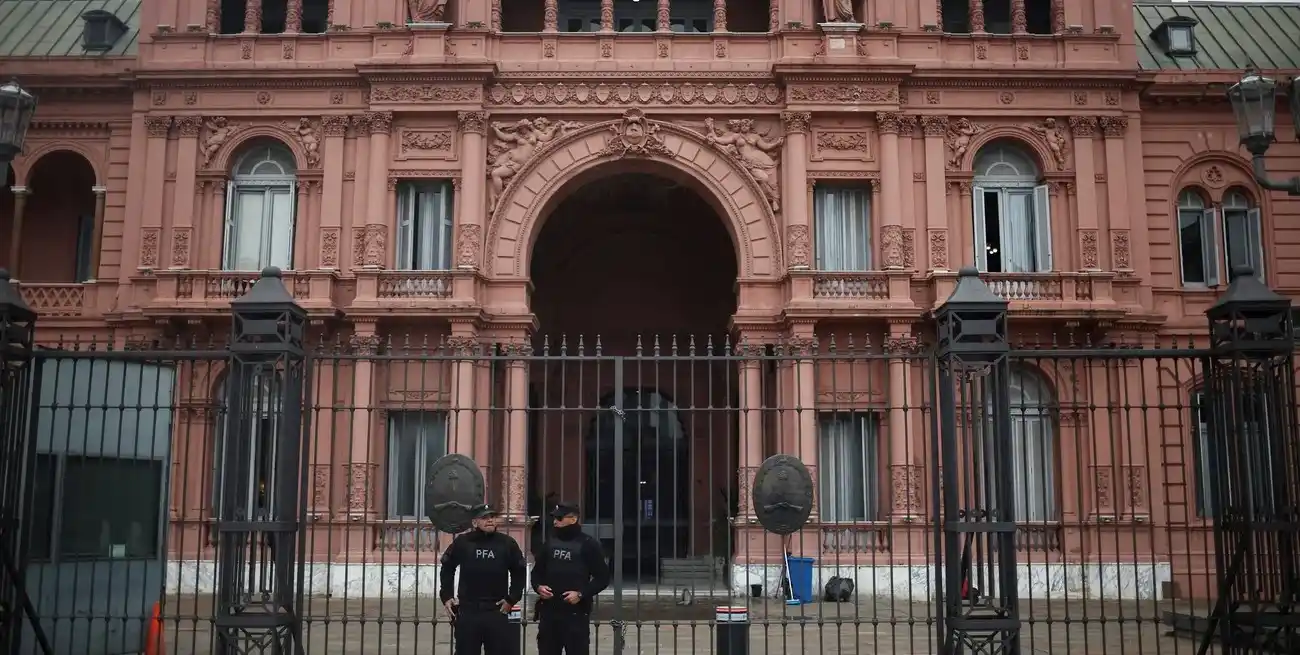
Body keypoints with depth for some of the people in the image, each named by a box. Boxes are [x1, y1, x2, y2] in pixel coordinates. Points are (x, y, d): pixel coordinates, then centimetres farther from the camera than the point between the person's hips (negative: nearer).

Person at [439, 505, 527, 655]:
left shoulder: (507, 543, 1)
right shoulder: (462, 542, 0)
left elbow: (519, 572, 11)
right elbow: (447, 569, 13)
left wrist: (512, 598, 3)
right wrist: (446, 596, 7)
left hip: (497, 612, 0)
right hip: (467, 611, 0)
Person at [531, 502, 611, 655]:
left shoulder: (588, 544, -4)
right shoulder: (550, 542, 12)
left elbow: (602, 577, -4)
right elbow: (537, 571, 19)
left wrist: (581, 593, -16)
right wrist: (538, 586, -2)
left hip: (576, 613, -5)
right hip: (548, 611, 5)